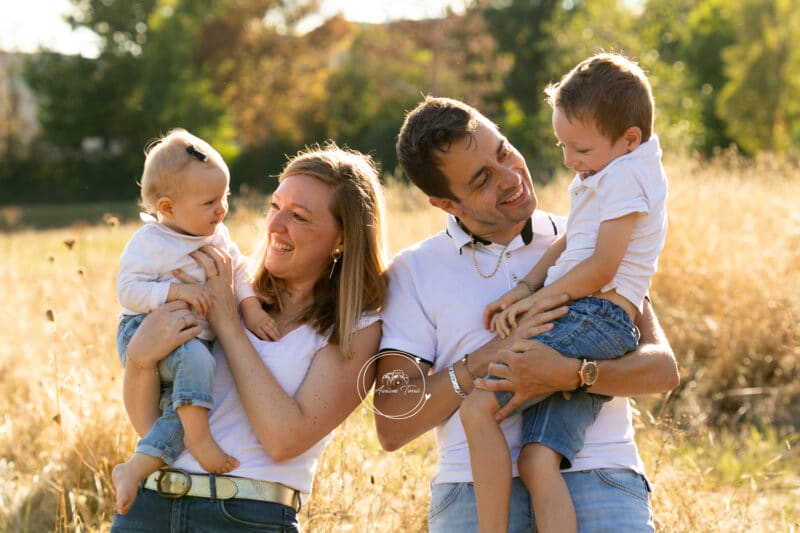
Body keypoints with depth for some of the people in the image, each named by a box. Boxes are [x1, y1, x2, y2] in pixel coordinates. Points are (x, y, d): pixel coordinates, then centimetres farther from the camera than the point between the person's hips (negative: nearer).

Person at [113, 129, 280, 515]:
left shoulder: (218, 236, 10)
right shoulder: (148, 244, -11)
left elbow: (240, 273, 15)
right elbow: (128, 290, -15)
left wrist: (250, 308, -3)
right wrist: (175, 290, -26)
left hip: (196, 338, 6)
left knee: (182, 400, -19)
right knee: (194, 357, -37)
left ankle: (134, 469, -22)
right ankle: (198, 436, -24)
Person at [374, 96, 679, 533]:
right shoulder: (414, 272, 10)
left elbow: (663, 368, 5)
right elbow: (392, 427, 3)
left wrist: (569, 375, -15)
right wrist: (490, 356, -9)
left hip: (598, 480, 1)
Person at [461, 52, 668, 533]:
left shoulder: (626, 175, -5)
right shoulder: (606, 175, 26)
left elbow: (601, 268, -13)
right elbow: (565, 245, 22)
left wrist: (538, 298, -4)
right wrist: (525, 288, 6)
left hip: (595, 317, -10)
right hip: (580, 325, 10)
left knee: (478, 406, -18)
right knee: (538, 460, -7)